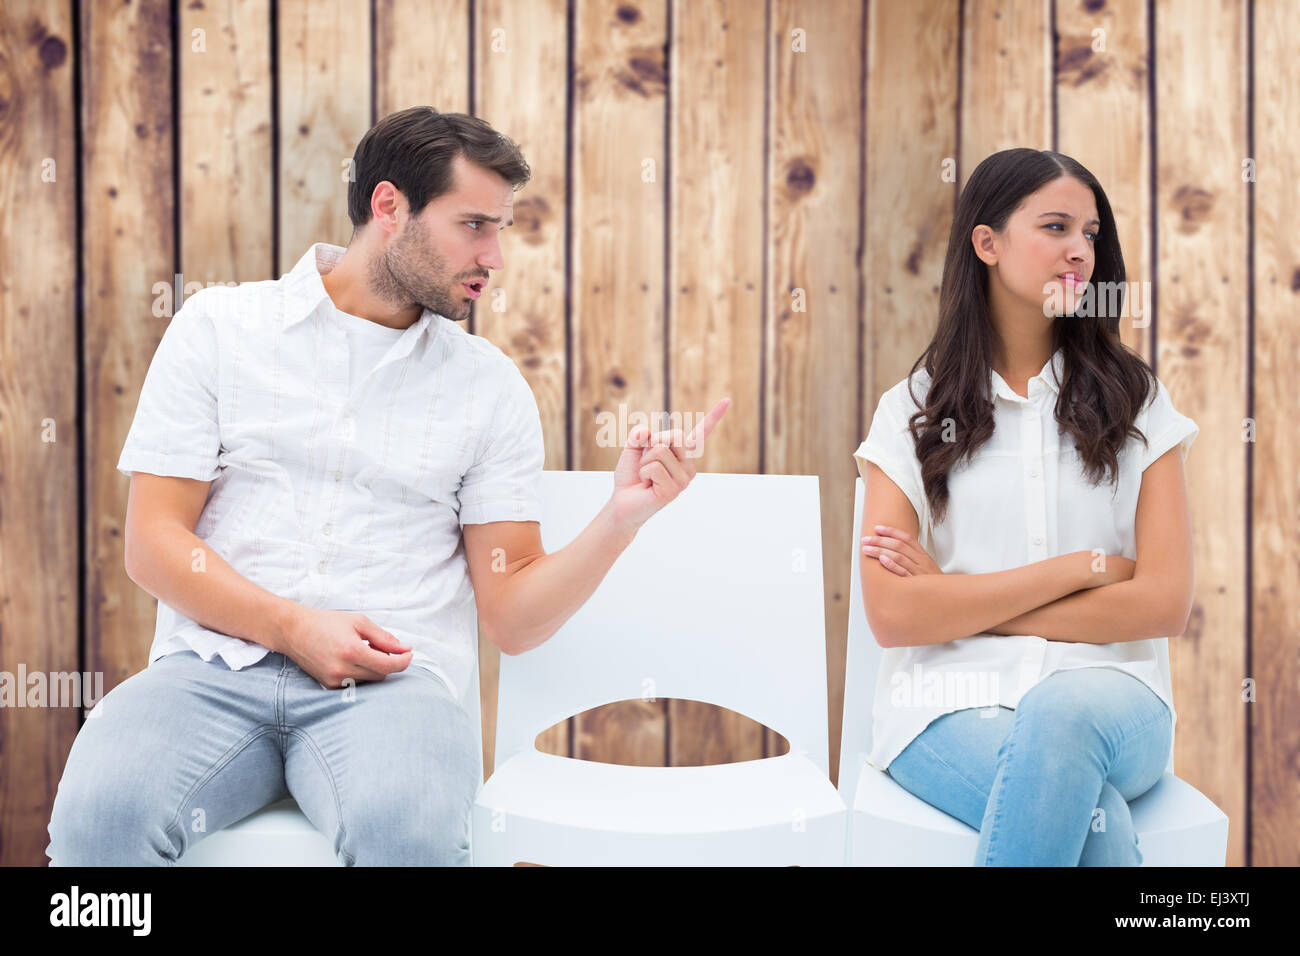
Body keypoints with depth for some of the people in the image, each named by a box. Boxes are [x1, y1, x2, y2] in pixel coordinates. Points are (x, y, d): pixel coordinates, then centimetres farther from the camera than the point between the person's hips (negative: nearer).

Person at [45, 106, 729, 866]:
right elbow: (154, 541, 3)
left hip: (392, 683, 0)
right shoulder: (219, 325, 9)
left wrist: (622, 518, -10)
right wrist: (294, 628, -11)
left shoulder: (492, 384, 10)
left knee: (409, 828, -33)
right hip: (215, 665, 0)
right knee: (101, 811, -31)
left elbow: (514, 617, 6)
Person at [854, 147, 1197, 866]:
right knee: (1094, 819, -33)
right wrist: (1084, 566, -7)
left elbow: (1165, 604, -2)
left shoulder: (1136, 402, 9)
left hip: (1106, 695, 2)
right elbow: (893, 615, -6)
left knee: (1066, 708, -35)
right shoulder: (913, 411, 6)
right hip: (953, 705, -1)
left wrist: (959, 601, -5)